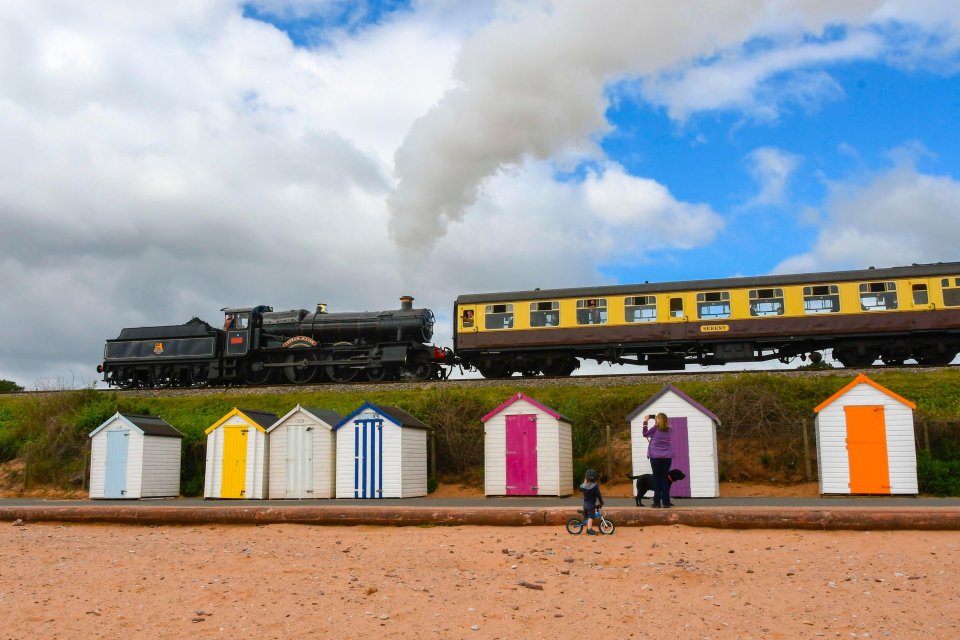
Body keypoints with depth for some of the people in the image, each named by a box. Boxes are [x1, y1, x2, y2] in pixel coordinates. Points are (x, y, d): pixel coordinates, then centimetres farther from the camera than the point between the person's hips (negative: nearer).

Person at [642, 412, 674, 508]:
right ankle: (666, 503, 2)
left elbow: (645, 434, 7)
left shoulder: (655, 429, -6)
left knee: (657, 479, 1)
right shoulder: (668, 430, 6)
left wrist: (645, 422, 15)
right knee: (665, 479, 6)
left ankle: (657, 503, -1)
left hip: (655, 457, -3)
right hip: (667, 457, 3)